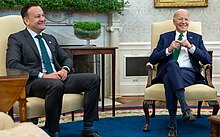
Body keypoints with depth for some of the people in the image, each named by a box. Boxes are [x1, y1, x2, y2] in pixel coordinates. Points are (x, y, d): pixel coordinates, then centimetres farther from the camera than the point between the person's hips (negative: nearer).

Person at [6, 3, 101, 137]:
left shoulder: (50, 39, 24)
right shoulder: (16, 39, 4)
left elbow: (66, 58, 26)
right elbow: (12, 64, -12)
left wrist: (65, 69, -1)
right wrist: (42, 75, -19)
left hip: (58, 78, 7)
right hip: (34, 82, -6)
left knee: (94, 79, -12)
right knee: (56, 85, -40)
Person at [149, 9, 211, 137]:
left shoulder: (197, 38, 21)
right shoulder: (165, 37, 21)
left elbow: (207, 60, 8)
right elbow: (152, 59, 10)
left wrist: (191, 47, -4)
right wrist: (169, 49, -5)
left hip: (189, 73, -1)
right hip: (168, 73, 1)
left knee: (170, 80, -37)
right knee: (172, 63, -38)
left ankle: (173, 124, -40)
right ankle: (185, 107, -46)